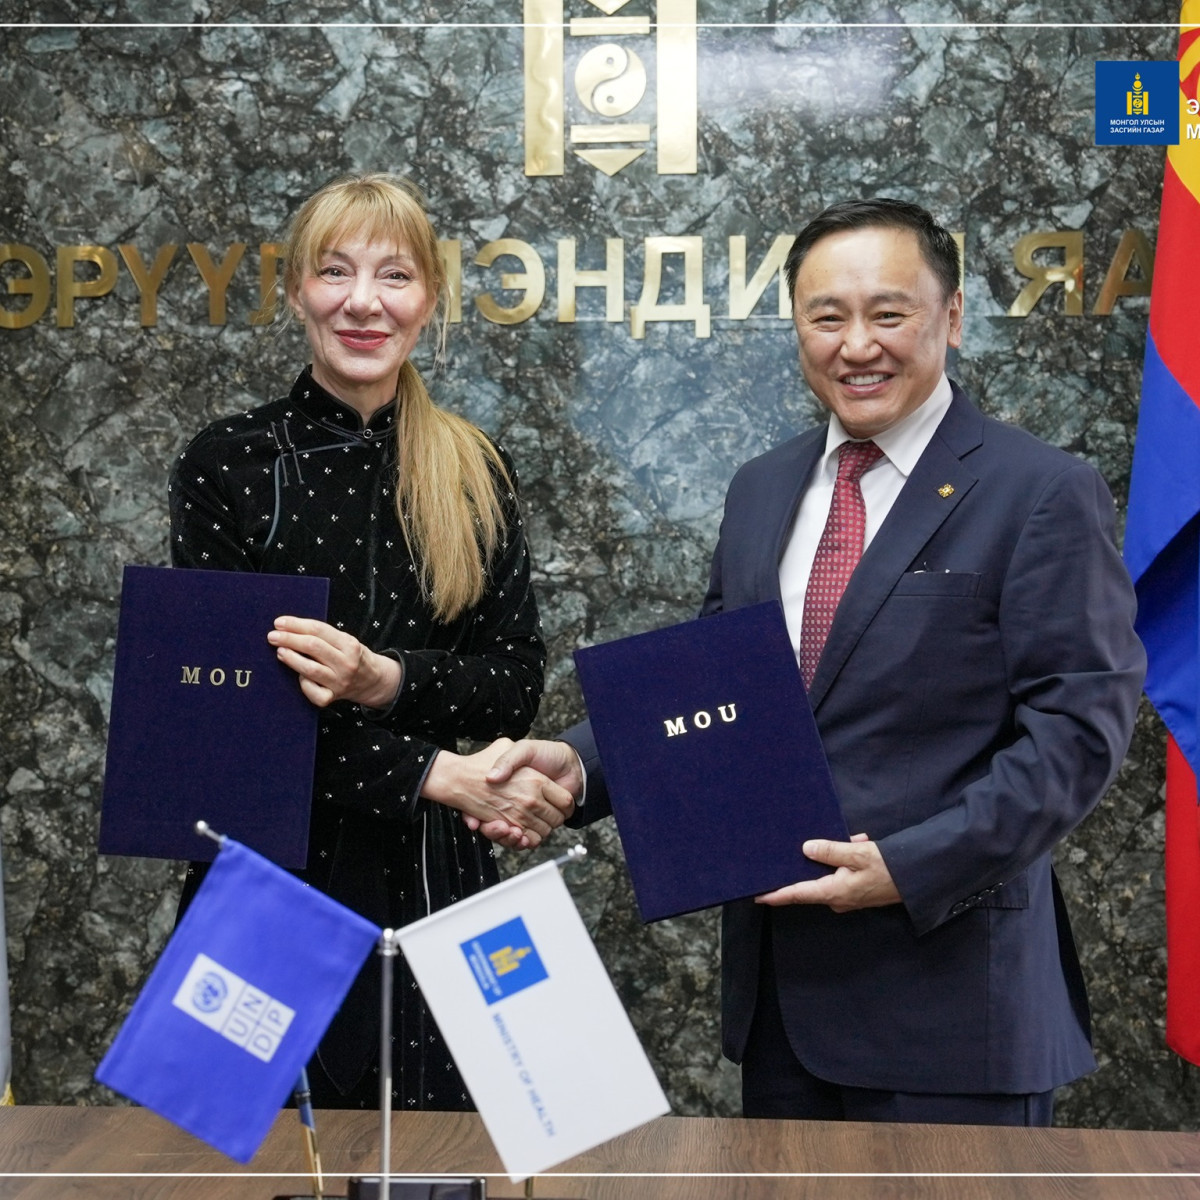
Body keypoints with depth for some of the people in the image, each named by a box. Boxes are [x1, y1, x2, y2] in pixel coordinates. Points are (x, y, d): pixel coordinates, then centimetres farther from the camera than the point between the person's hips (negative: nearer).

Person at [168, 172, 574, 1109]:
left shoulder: (476, 471, 6)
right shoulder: (227, 464, -3)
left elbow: (517, 688, 1)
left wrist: (383, 681, -18)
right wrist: (440, 775, -14)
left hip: (435, 876, 2)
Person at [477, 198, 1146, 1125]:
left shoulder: (1044, 494, -8)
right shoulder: (761, 491, 12)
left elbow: (1077, 729, -12)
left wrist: (908, 869, -21)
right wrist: (580, 764, -5)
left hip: (949, 987, -5)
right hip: (778, 979, 6)